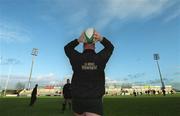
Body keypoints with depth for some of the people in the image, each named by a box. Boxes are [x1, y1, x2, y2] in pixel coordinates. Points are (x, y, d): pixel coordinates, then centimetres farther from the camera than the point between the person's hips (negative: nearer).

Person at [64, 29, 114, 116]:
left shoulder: (77, 58, -6)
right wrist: (101, 39, -2)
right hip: (95, 100, -1)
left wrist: (78, 40, -2)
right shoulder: (100, 58, -5)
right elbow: (110, 47, 13)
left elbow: (67, 48, 13)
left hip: (77, 99, 2)